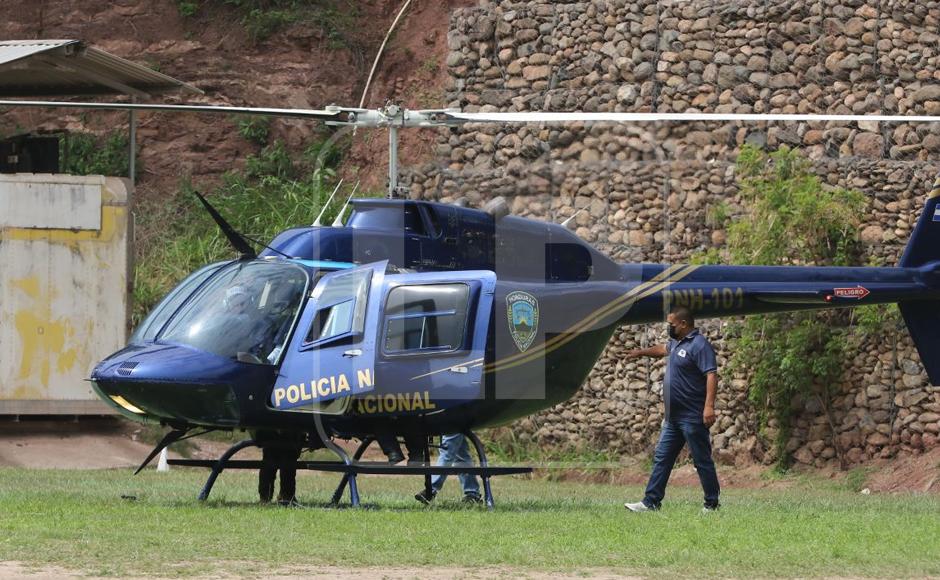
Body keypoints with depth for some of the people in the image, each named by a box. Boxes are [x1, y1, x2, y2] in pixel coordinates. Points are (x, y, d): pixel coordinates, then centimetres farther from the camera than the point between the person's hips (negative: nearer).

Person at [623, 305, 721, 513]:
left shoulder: (699, 345, -15)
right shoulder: (677, 343, 15)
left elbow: (711, 375, -24)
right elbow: (664, 349, 40)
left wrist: (709, 405, -32)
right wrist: (641, 352, 52)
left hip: (692, 417, -10)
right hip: (673, 417, 10)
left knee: (702, 461, -2)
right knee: (662, 459, 8)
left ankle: (712, 504, 5)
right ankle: (651, 502, 9)